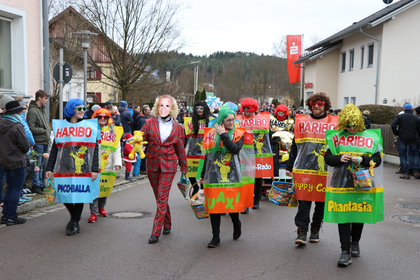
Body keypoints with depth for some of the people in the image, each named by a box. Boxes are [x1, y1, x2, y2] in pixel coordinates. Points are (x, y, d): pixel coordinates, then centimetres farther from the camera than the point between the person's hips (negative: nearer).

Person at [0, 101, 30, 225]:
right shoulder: (17, 126, -18)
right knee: (16, 189, 1)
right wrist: (22, 152, 7)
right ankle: (11, 217, 5)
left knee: (10, 187, 17)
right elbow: (25, 146, -13)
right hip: (17, 162, -8)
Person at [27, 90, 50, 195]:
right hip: (38, 142, -8)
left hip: (45, 141, 8)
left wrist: (48, 132, 10)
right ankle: (35, 185, 8)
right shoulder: (32, 111, -13)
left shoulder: (44, 109, 15)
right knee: (37, 164, -1)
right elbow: (31, 128, -18)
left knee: (42, 164, 15)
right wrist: (44, 131, -14)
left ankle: (40, 184, 25)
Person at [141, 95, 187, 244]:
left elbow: (180, 149, 10)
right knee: (159, 197, 11)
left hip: (168, 164, -2)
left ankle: (156, 232, -2)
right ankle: (167, 224, 31)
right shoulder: (150, 123, 3)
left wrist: (184, 167, 15)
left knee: (162, 198, -7)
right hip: (152, 163, 2)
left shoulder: (177, 127, 3)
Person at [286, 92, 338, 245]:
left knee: (321, 201, 9)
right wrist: (290, 167, 12)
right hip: (303, 169, 0)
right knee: (303, 201, -5)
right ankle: (302, 231, 1)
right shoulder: (301, 121, 10)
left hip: (325, 170, 0)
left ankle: (315, 230, 24)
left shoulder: (334, 123, 6)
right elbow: (295, 145, 13)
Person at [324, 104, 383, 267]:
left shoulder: (370, 137, 2)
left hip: (362, 182, 1)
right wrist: (339, 159, -16)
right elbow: (327, 157, 3)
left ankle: (355, 243, 36)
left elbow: (377, 160, 1)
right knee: (342, 215, -4)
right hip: (341, 183, -1)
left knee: (359, 214, 13)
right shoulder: (336, 137, 3)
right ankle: (345, 251, 2)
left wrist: (363, 159, -17)